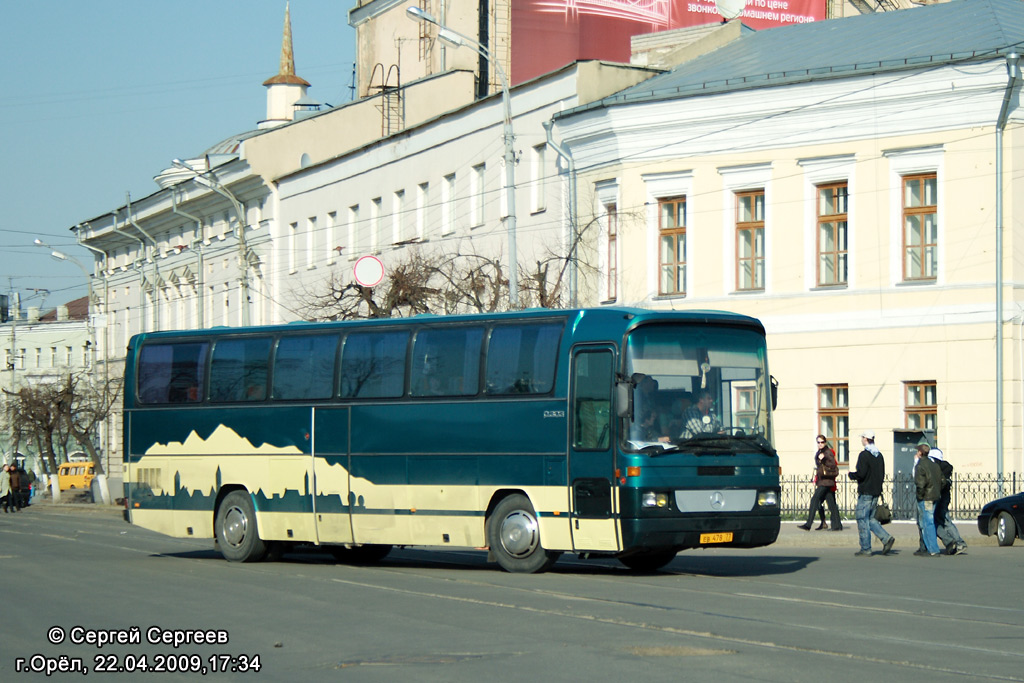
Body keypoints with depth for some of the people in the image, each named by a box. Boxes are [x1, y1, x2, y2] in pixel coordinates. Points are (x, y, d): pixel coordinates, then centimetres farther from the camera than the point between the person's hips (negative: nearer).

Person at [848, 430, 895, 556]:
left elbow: (861, 473, -20)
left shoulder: (864, 455, -14)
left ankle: (865, 549, 0)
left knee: (863, 520, -1)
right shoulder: (879, 455, 11)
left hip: (865, 492, -8)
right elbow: (882, 475, 15)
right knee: (870, 519, 16)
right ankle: (886, 538, 0)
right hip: (876, 492, 8)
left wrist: (851, 475, -1)